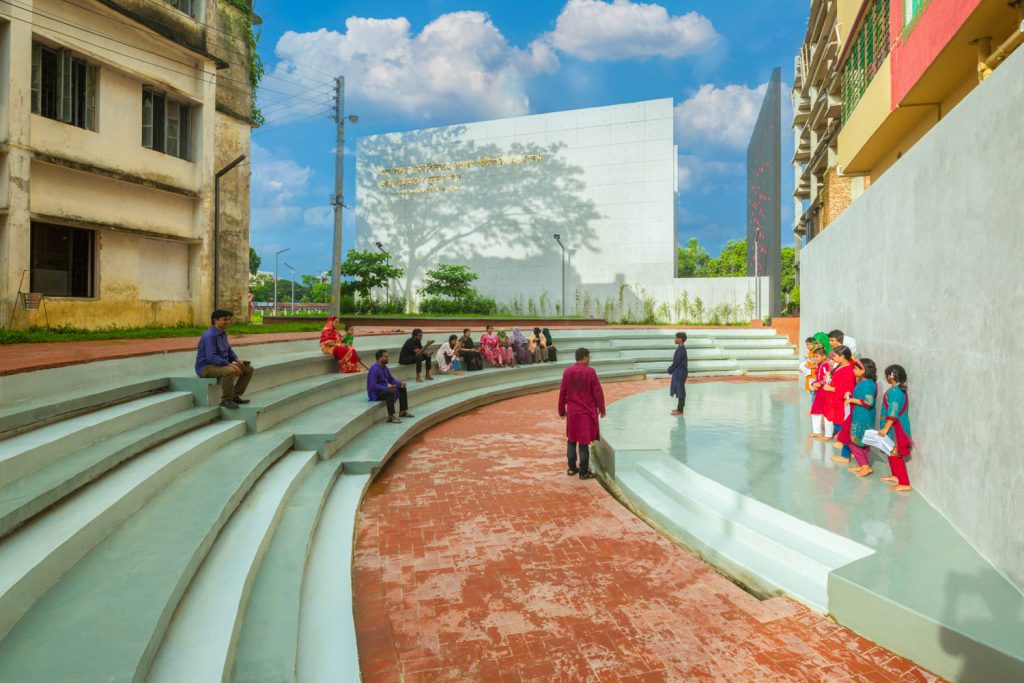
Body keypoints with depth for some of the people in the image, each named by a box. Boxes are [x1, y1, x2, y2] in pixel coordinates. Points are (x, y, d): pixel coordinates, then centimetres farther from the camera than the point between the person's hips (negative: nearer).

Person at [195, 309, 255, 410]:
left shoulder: (223, 333, 8)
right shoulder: (209, 335, -21)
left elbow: (229, 350, 20)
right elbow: (211, 357, -28)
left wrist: (238, 361, 3)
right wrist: (230, 364, -31)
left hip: (221, 364, 10)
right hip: (206, 367, -9)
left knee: (248, 369, 2)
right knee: (229, 371, -39)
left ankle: (235, 396, 6)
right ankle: (226, 400, -22)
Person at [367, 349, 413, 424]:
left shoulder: (385, 367, 6)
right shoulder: (374, 369, -23)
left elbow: (391, 379, 13)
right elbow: (373, 386, -29)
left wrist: (401, 383, -5)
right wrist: (387, 387, -36)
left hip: (384, 388, 10)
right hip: (375, 392, -10)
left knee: (402, 388, 10)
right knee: (391, 392, -36)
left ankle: (403, 411, 15)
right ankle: (390, 417, -34)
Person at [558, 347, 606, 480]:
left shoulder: (567, 371, -2)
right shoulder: (590, 372, -14)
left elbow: (562, 392, 3)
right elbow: (597, 392, -10)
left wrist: (561, 410, 14)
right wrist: (602, 408, 3)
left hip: (572, 411, 4)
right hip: (587, 412, -4)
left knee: (571, 440, 16)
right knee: (584, 442, 1)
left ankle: (571, 468, 22)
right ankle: (584, 472, 7)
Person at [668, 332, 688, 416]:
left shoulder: (681, 350, -20)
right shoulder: (681, 348, 10)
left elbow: (676, 362, -20)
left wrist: (669, 370, -11)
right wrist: (671, 369, 11)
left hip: (680, 373, -10)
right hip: (678, 373, 10)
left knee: (680, 392, -2)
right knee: (679, 391, 16)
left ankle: (680, 410, 6)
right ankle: (679, 408, 25)